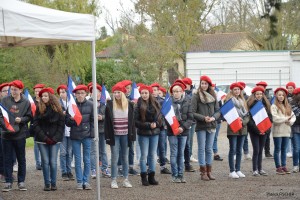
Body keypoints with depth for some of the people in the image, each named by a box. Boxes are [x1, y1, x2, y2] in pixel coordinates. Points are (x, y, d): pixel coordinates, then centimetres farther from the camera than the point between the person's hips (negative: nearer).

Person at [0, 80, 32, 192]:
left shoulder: (26, 102, 0)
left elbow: (29, 116, 3)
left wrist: (21, 119, -15)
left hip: (20, 134, 0)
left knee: (21, 159, 7)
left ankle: (21, 182, 16)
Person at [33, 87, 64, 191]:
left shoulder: (57, 109, 4)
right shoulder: (39, 109, 4)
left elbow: (61, 124, 3)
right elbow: (35, 124, 0)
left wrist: (56, 138, -7)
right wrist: (44, 137, -8)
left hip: (54, 140, -1)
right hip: (42, 140, 1)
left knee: (53, 162, -1)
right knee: (45, 161, -1)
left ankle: (53, 183, 7)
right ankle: (47, 183, 4)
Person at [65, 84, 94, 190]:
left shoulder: (90, 105, 1)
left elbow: (93, 121, 5)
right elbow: (67, 122, 4)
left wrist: (92, 133, -2)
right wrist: (71, 119, -17)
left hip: (87, 135, 0)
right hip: (75, 135, 0)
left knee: (87, 159, 5)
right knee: (77, 160, 5)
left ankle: (86, 181, 13)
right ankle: (79, 182, 11)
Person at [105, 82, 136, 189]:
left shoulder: (129, 105, 3)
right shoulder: (110, 105, -3)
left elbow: (132, 121, 7)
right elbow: (107, 121, -2)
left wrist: (132, 135, 2)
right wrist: (108, 136, -7)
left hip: (125, 135, 2)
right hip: (114, 135, -2)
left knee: (125, 157, 8)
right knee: (115, 158, 0)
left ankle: (126, 179, 14)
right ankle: (114, 180, 5)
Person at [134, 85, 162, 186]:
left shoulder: (155, 104, 3)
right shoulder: (138, 106, -8)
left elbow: (160, 117, 9)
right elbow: (135, 121, -10)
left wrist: (156, 124, -11)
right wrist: (148, 125, -16)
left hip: (154, 132, 4)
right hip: (143, 133, -4)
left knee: (153, 155, 9)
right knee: (144, 155, 0)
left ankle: (152, 177, 16)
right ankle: (144, 177, 7)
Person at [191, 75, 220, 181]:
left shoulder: (213, 96, 10)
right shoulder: (196, 96, -3)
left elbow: (218, 111, 10)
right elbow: (192, 112, -8)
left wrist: (213, 117, -9)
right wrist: (203, 118, -18)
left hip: (211, 126, 4)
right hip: (201, 126, -4)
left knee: (209, 149, 9)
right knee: (202, 149, -1)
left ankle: (209, 172, 14)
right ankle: (203, 172, 2)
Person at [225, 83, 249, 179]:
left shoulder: (242, 101, 16)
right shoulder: (229, 100, -2)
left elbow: (247, 115, 12)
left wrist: (243, 121, -6)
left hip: (242, 128, 6)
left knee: (239, 150, 9)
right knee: (233, 150, -5)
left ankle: (238, 170, 14)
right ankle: (232, 171, -2)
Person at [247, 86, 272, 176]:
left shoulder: (266, 103, 11)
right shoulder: (250, 104, -4)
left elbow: (269, 117, 10)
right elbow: (248, 119, -9)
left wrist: (267, 128, -4)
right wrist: (257, 129, -15)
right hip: (254, 131, -4)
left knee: (260, 150, 9)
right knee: (256, 150, -7)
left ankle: (260, 169, 14)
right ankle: (255, 170, -2)